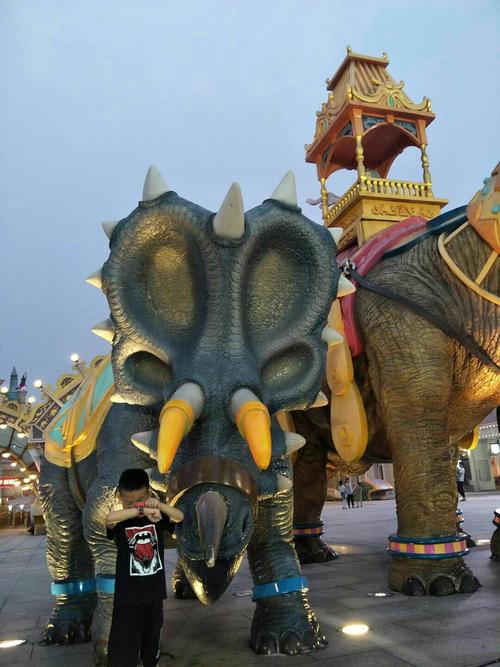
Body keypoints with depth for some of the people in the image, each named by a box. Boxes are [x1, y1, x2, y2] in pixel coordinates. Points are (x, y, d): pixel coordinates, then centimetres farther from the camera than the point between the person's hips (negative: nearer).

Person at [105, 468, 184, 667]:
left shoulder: (156, 517, -1)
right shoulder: (120, 522, -10)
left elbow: (179, 516, -18)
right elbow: (109, 518, -33)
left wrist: (158, 505, -34)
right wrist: (142, 511, -40)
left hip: (154, 592, 3)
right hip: (128, 595, -3)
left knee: (152, 640, 20)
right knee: (122, 648, -1)